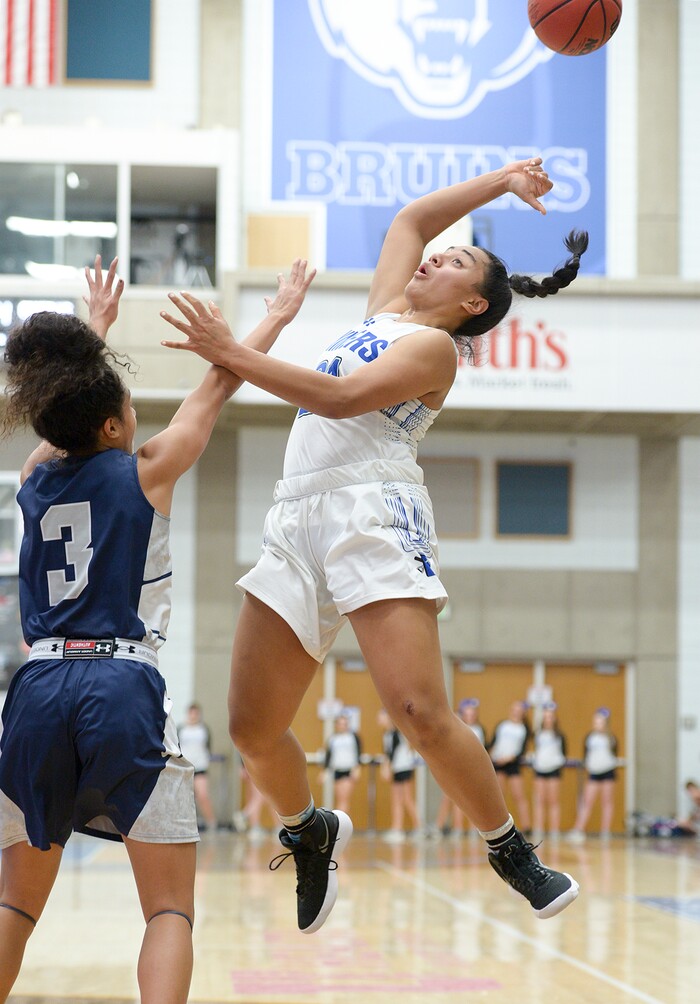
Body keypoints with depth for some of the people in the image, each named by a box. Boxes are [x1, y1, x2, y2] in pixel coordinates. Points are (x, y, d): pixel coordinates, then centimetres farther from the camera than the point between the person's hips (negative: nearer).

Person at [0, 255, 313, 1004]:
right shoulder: (145, 472, 2)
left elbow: (69, 401, 33)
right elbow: (217, 387, 14)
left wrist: (97, 326, 50)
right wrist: (277, 317, 29)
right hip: (124, 691, -4)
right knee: (171, 909, 0)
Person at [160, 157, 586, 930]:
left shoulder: (434, 347, 2)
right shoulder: (385, 312, 26)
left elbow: (340, 398, -12)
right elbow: (410, 219, 38)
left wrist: (230, 354, -14)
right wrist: (497, 182, 40)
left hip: (374, 515, -7)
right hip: (297, 523, 7)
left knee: (420, 715, -19)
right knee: (252, 728, 0)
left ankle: (510, 850, -1)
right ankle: (310, 833, 27)